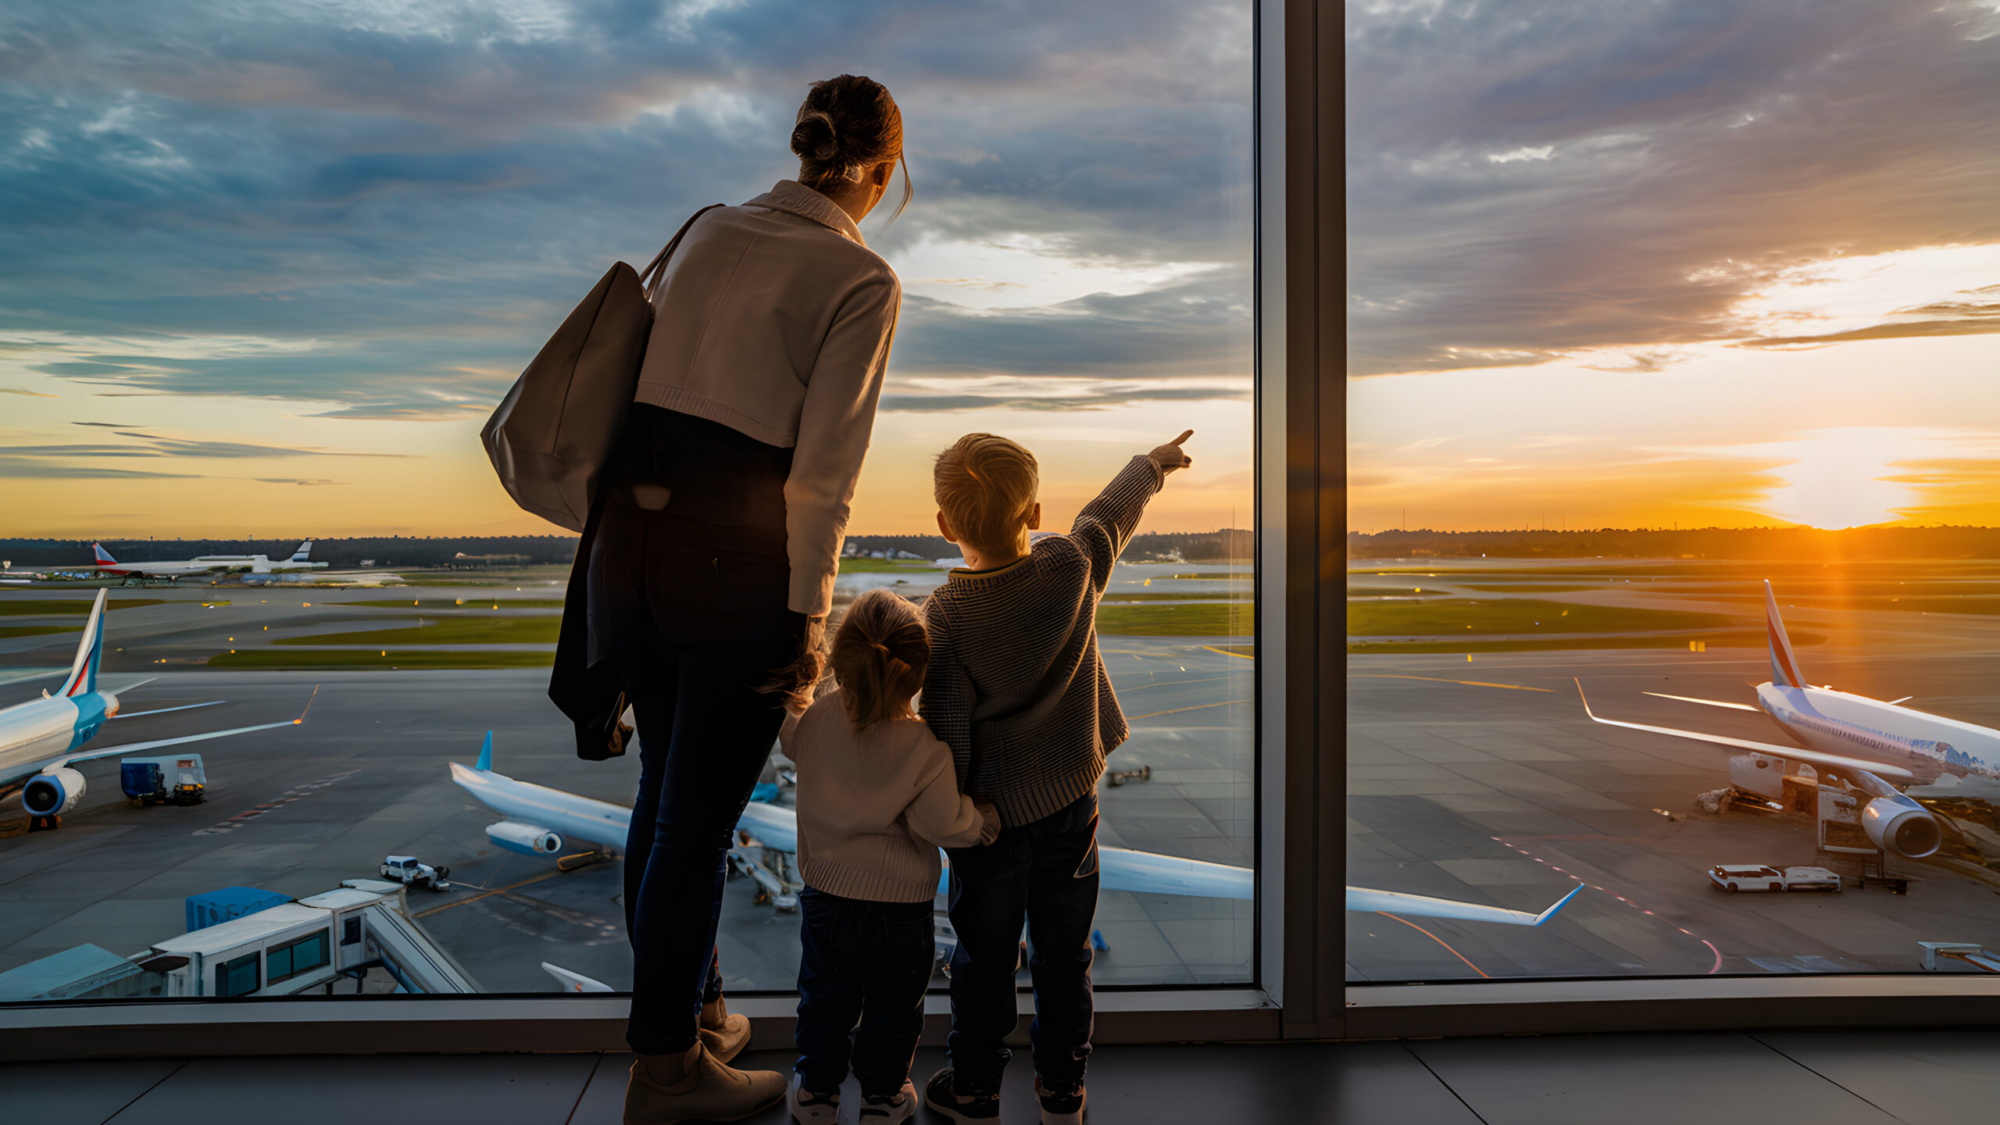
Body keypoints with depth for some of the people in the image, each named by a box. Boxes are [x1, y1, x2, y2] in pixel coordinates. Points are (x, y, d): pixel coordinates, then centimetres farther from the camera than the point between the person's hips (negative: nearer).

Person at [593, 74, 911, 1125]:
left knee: (665, 789, 21)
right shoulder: (863, 279, -7)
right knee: (699, 816, 7)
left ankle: (691, 1009, 40)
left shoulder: (710, 230, 11)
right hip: (732, 562, -7)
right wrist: (809, 616, -7)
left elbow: (653, 382, 13)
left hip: (628, 537, 7)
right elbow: (822, 469, -13)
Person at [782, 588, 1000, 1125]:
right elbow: (942, 824, -21)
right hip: (900, 905, -3)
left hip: (825, 894, 3)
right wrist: (984, 820, -3)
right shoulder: (926, 749, -27)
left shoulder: (818, 717, -15)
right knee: (892, 1006, 19)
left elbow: (790, 741, 7)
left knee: (824, 998, 23)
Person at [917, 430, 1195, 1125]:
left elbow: (947, 732, -17)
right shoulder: (1073, 568, -12)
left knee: (985, 959, 14)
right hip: (1070, 800, 3)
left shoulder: (943, 616, -20)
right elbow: (1112, 512, 8)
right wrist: (1155, 463, 27)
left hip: (993, 812, -2)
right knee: (1064, 952, 17)